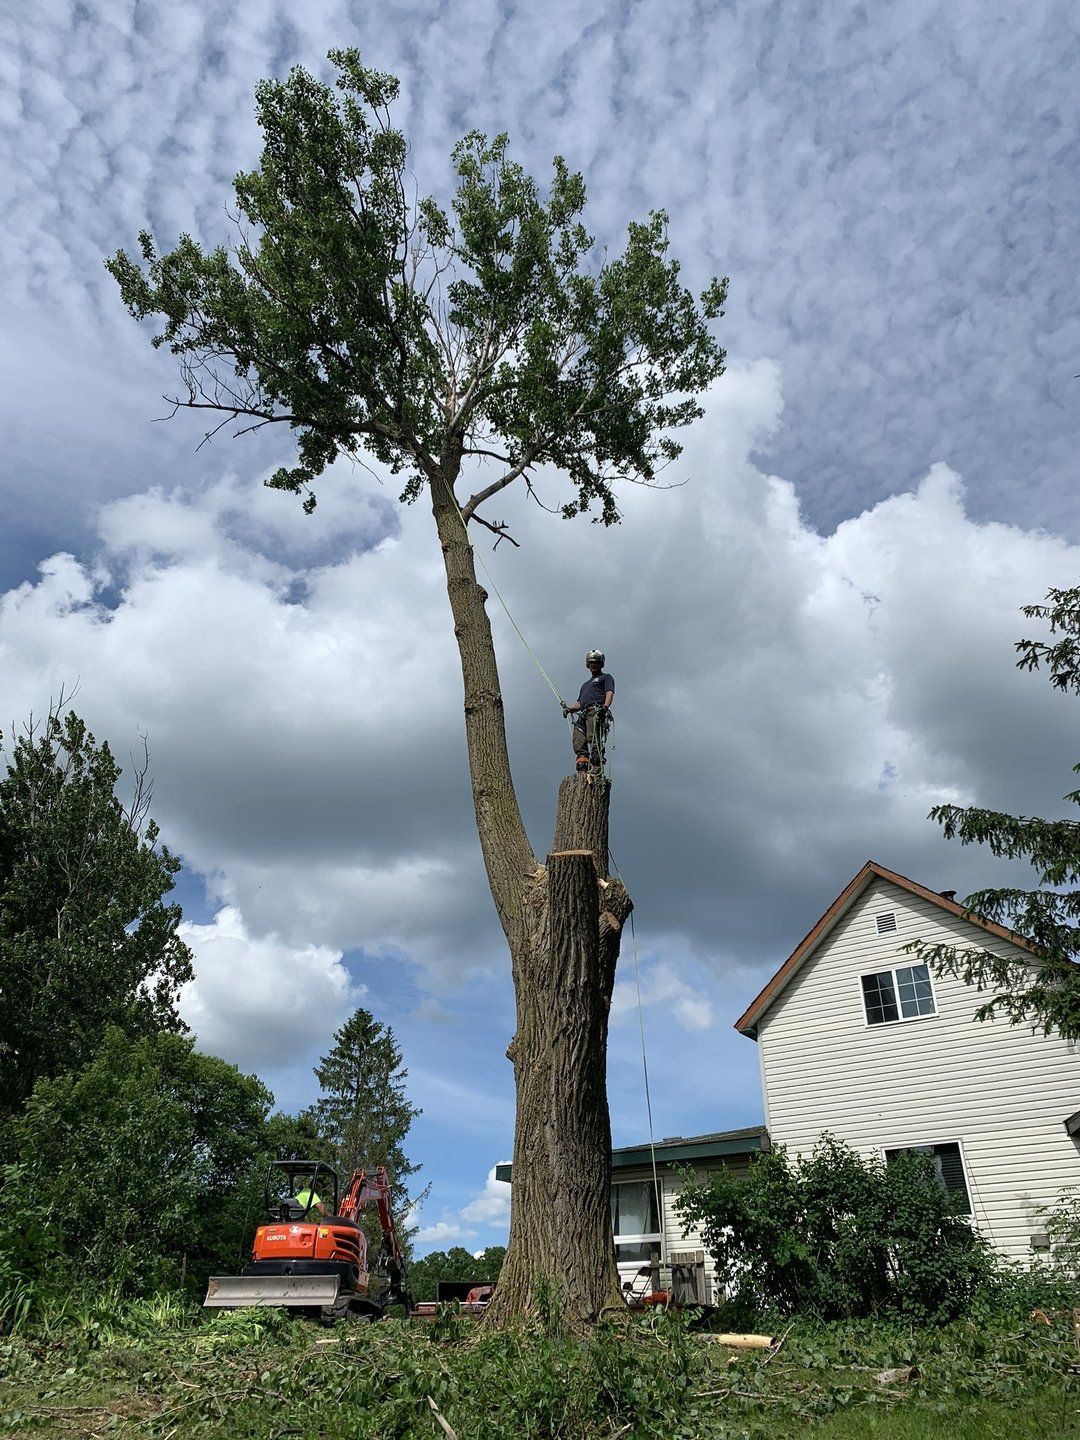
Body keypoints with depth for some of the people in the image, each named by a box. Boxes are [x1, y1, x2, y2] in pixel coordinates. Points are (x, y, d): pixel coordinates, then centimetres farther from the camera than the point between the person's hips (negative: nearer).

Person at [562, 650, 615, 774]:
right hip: (583, 715, 7)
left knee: (593, 739, -24)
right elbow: (579, 704, 32)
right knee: (579, 743, -12)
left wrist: (605, 706, -20)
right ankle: (582, 768, -21)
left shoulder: (606, 677, 20)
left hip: (597, 711, -7)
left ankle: (596, 767, -33)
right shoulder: (586, 684, 40)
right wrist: (569, 708, 10)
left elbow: (609, 693, 0)